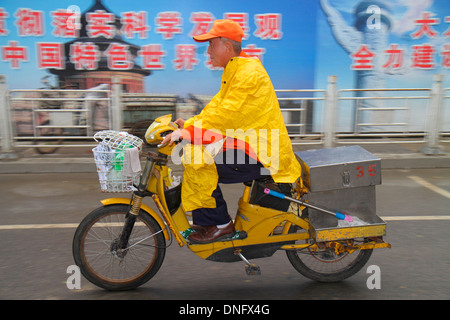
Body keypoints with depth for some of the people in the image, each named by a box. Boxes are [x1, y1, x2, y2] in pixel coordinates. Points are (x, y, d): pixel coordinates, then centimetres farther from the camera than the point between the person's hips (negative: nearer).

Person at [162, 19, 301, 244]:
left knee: (198, 160, -19)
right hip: (249, 143, 11)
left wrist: (187, 132, -23)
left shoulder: (249, 74, -17)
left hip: (263, 152, -11)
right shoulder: (235, 71, 16)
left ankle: (220, 224, -5)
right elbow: (217, 105, 17)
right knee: (193, 149, 13)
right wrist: (190, 123, 5)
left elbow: (225, 116, -25)